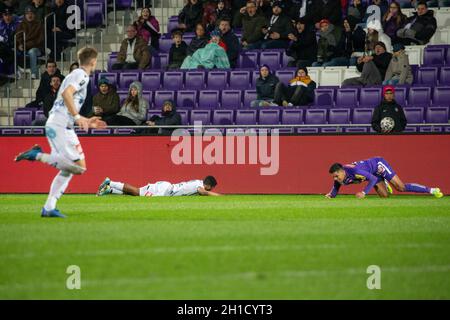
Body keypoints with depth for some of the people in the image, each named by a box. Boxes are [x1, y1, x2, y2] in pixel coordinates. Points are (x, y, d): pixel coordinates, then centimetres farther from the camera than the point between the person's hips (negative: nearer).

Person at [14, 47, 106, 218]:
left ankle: (49, 208, 7)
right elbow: (66, 93, -22)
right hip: (60, 126, -10)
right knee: (79, 166, -16)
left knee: (67, 169, 11)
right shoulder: (81, 75, -3)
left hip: (53, 125, 10)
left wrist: (87, 122, 29)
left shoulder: (75, 75, 27)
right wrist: (77, 117, -25)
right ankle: (38, 155, -14)